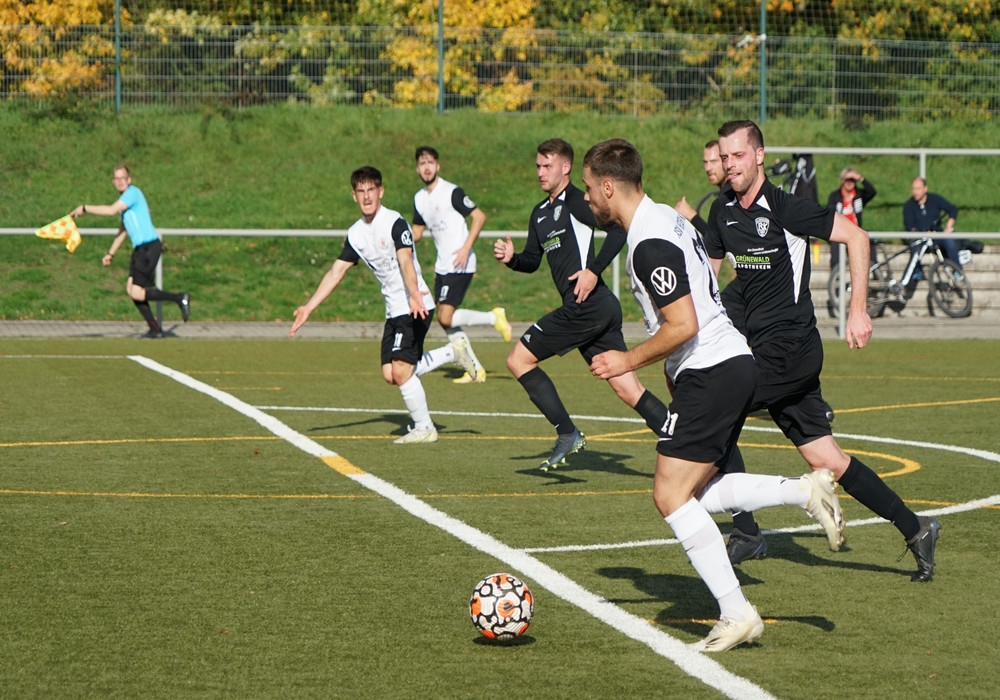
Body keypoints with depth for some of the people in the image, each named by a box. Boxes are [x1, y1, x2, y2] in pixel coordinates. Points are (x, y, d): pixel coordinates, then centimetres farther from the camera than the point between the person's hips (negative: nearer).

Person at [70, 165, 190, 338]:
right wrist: (111, 254, 27)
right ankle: (155, 328, 7)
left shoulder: (133, 193, -10)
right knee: (131, 289, 3)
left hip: (149, 246, -10)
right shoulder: (123, 199, 20)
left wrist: (84, 208, -11)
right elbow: (123, 230, 28)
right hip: (139, 248, 10)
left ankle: (180, 298, -5)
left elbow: (111, 210, -19)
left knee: (137, 293, -13)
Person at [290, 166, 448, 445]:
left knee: (401, 370, -13)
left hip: (414, 307, -8)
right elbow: (336, 272, 14)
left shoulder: (395, 223, -14)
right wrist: (309, 307, 12)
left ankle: (424, 428, -1)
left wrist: (413, 292, -46)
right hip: (394, 310, 8)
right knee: (390, 374, 2)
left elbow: (405, 261, -29)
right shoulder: (356, 233, 10)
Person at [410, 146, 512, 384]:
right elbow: (417, 232, 19)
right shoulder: (419, 198, 10)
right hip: (442, 264, 8)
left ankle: (494, 317, 4)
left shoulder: (452, 192, -12)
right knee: (444, 320, 5)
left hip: (460, 264, -8)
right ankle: (475, 369, 15)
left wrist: (466, 248, -19)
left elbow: (479, 216, -12)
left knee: (446, 318, -16)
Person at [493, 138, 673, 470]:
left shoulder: (576, 201, -7)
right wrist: (510, 258, 4)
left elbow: (620, 227, -18)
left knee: (518, 359, -2)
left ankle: (567, 433, -1)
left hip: (587, 304, -9)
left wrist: (594, 270, -24)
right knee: (629, 390, 5)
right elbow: (532, 260, 25)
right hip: (601, 309, 9)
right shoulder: (540, 212, 21)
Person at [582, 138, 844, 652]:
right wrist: (675, 375, 29)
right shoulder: (666, 218, 15)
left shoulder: (650, 243, -17)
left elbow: (682, 325, -23)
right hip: (731, 363, 10)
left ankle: (737, 614, -8)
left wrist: (628, 361, -11)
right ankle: (806, 490, 6)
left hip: (710, 373, -10)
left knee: (671, 497, -7)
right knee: (695, 493, 14)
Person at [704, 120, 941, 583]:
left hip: (790, 345, -7)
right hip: (762, 348, 7)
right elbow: (708, 269, 23)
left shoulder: (784, 208, -12)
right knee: (826, 461, 6)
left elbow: (856, 237, -11)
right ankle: (914, 529, 13)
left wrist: (858, 311, -14)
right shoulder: (722, 212, 10)